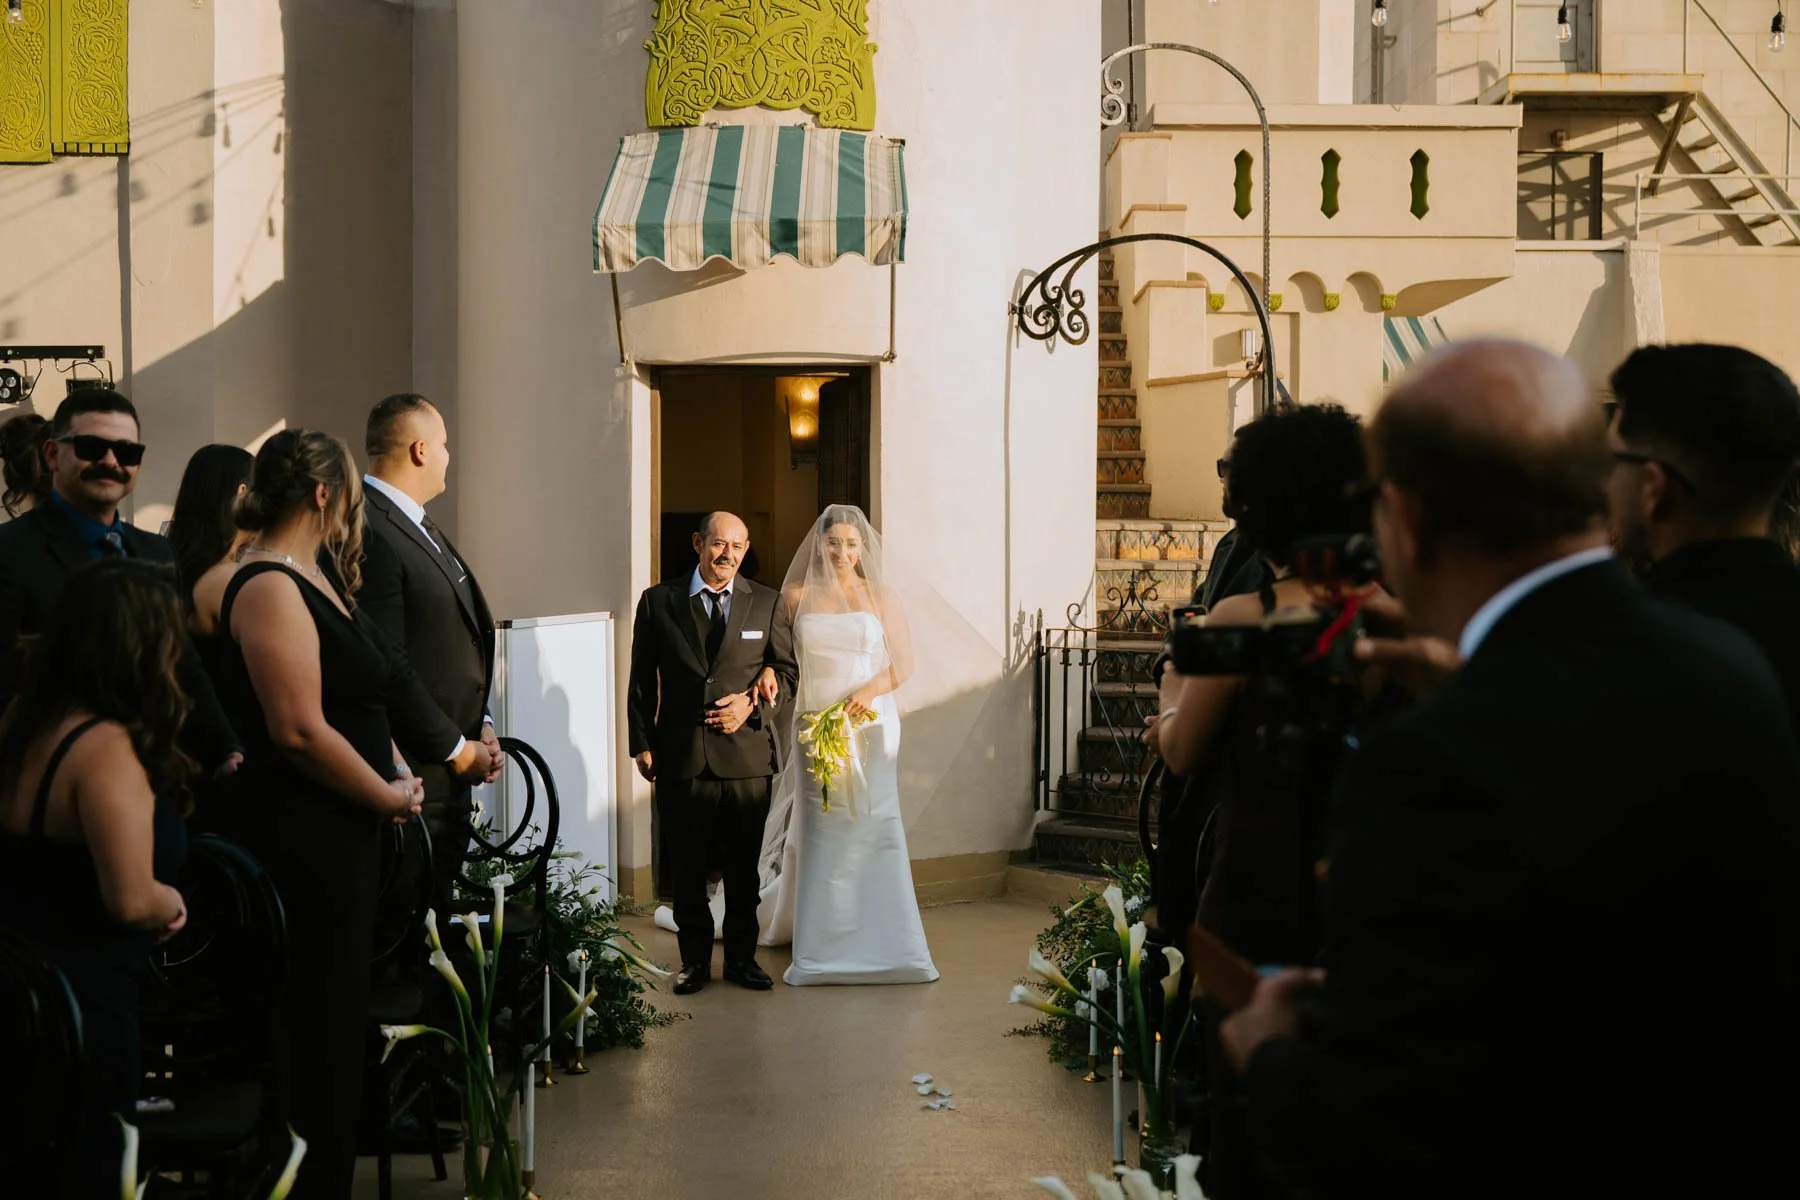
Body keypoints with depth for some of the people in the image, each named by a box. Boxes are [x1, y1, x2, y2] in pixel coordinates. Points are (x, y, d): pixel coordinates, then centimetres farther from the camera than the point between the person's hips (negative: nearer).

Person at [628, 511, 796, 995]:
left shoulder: (767, 603, 7)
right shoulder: (658, 602, 4)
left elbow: (787, 669, 8)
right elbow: (642, 681, 6)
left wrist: (752, 703, -9)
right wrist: (642, 744, 1)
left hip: (748, 756, 1)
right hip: (681, 757, -1)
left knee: (744, 866, 9)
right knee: (688, 868, 6)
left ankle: (742, 957, 21)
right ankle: (695, 959, 17)